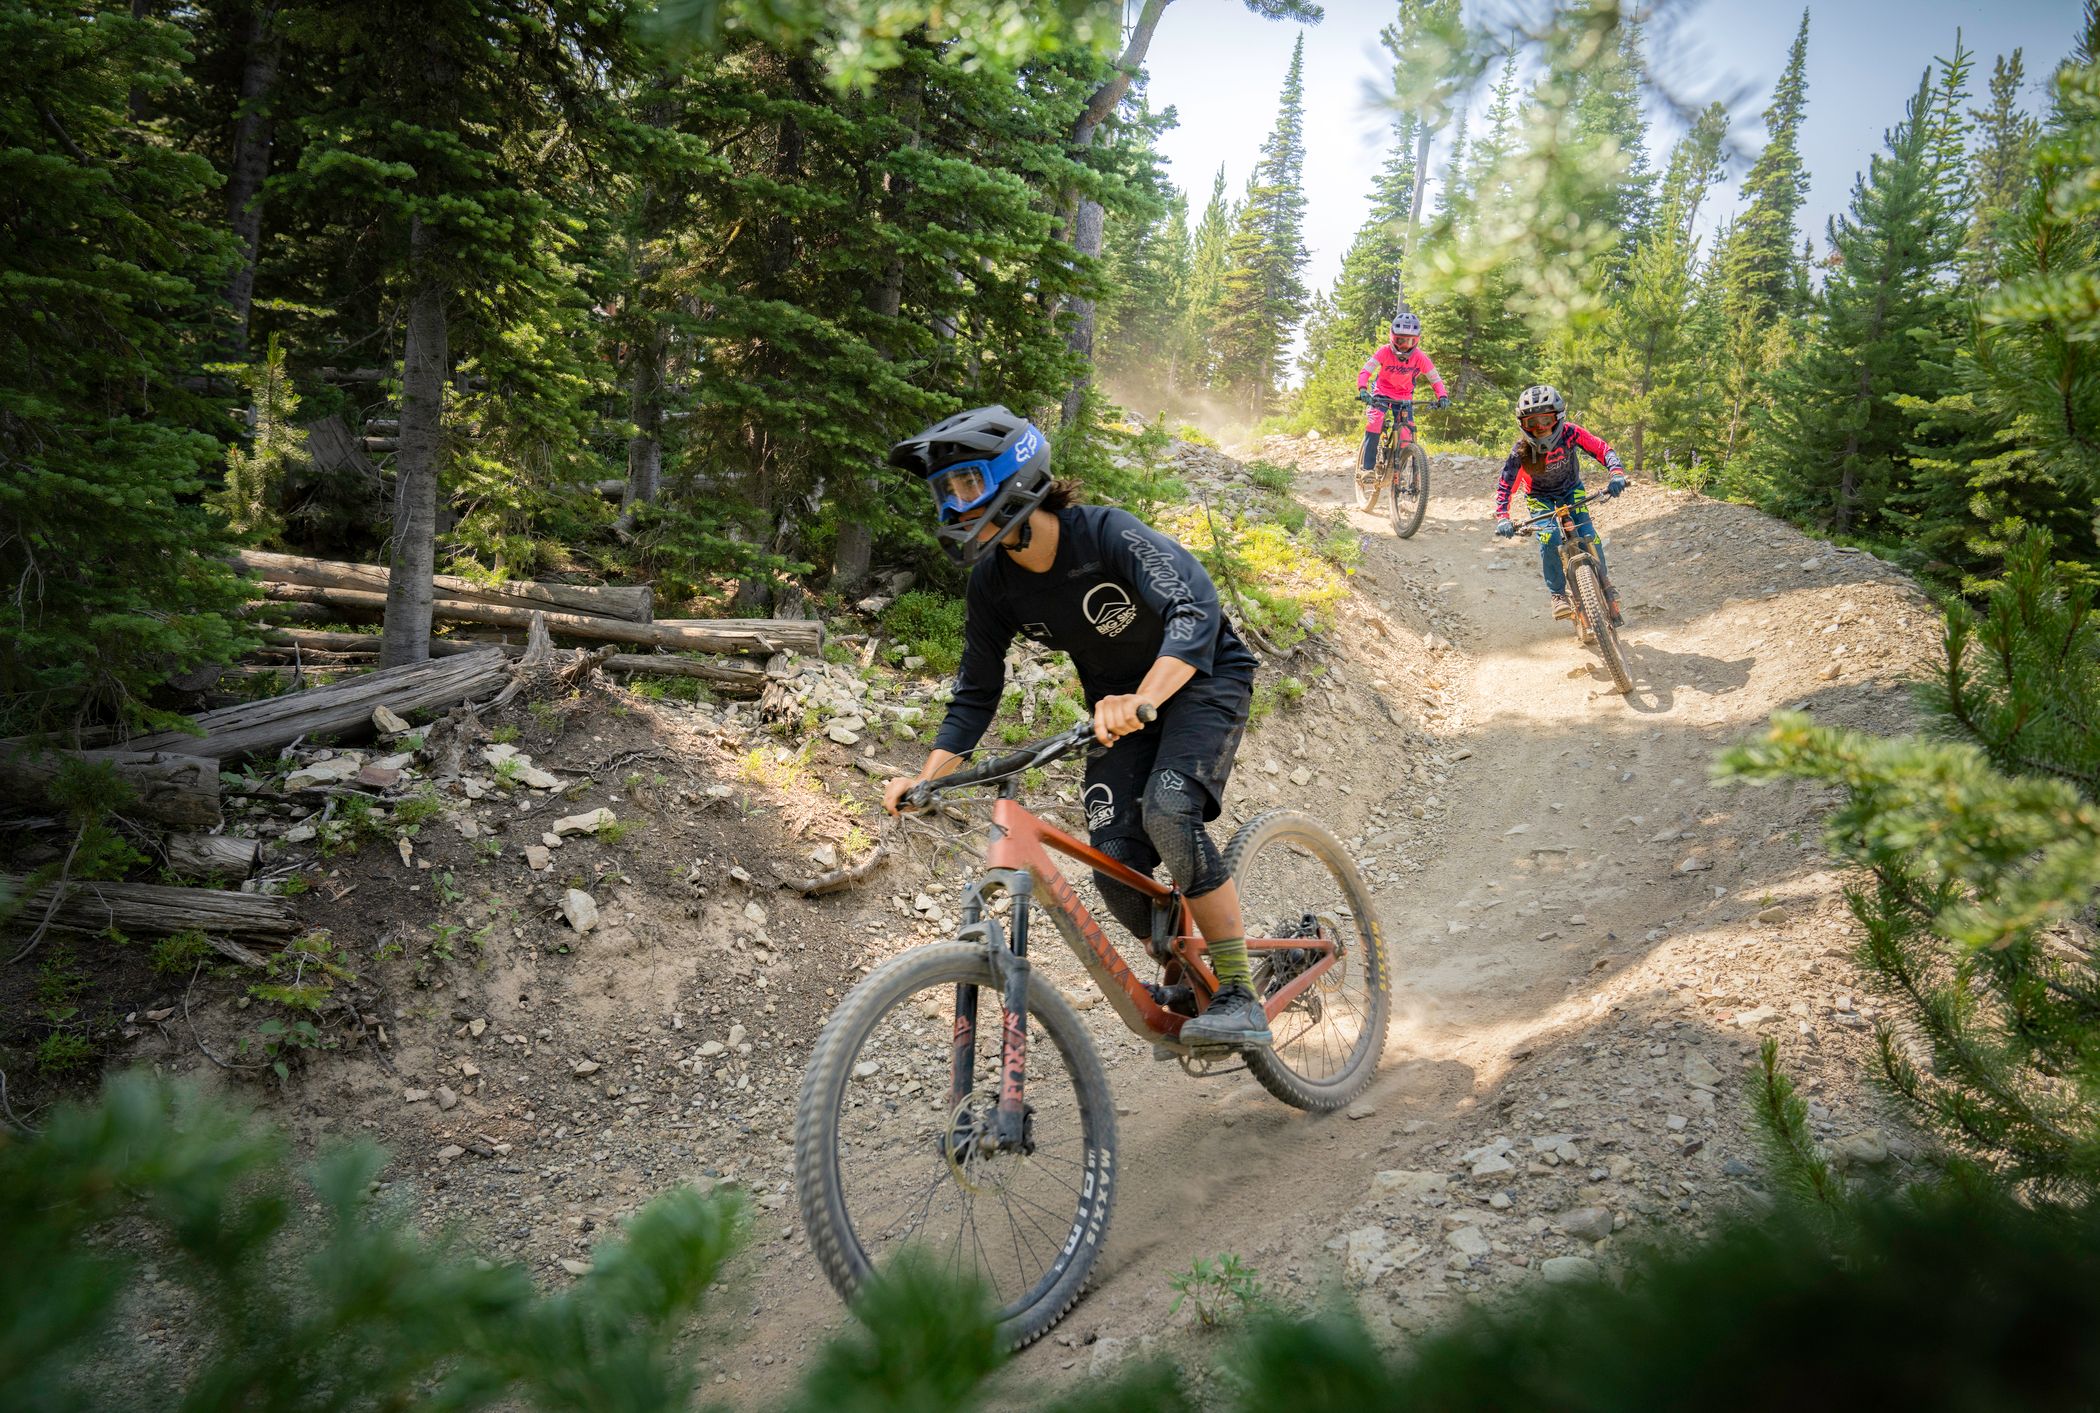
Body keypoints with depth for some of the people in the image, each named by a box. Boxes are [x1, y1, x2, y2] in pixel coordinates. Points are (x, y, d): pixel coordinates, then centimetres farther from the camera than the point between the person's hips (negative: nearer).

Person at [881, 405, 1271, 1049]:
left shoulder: (1106, 532, -28)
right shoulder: (993, 583, -10)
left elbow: (1195, 610, -41)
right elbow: (975, 694, -1)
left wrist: (1142, 699, -57)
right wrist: (925, 778, -15)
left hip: (1202, 678, -5)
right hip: (1119, 704, 5)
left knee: (1169, 812, -30)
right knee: (1117, 863, -11)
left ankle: (1239, 999, -20)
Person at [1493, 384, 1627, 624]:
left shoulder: (1570, 433, -29)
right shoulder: (1521, 451, -29)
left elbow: (1602, 449, -26)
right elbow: (1504, 486, -25)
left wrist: (1617, 473, -44)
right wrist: (1502, 518, -38)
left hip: (1571, 490, 1)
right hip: (1540, 497, -1)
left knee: (1588, 535, -16)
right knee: (1549, 537, -26)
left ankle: (1603, 582, 9)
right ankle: (1557, 594, -12)